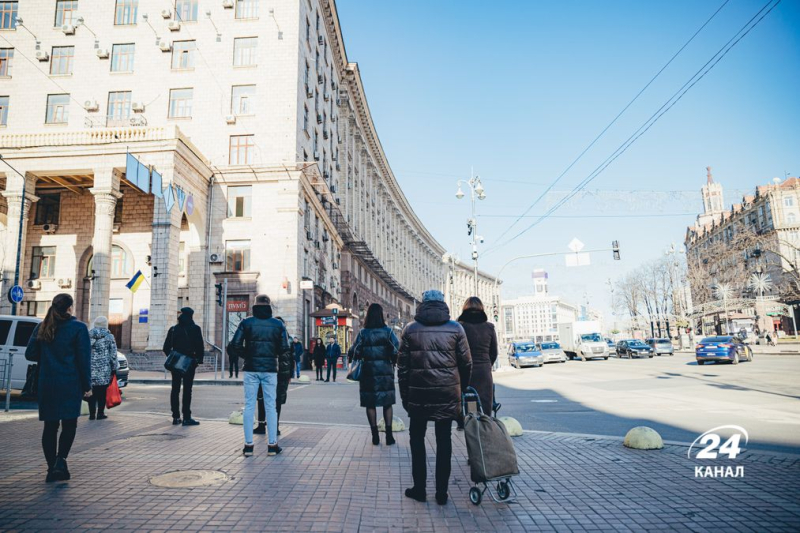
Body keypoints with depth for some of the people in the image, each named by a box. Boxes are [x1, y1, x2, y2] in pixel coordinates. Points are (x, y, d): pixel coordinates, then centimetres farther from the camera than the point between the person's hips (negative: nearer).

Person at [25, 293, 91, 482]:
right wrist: (86, 385, -3)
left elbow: (30, 354, 8)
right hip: (70, 384, -4)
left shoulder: (41, 328, 6)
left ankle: (52, 469, 11)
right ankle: (60, 459, -12)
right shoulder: (78, 328, -6)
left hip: (47, 385, 4)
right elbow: (84, 359, -8)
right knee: (69, 424, 6)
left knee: (50, 426, 9)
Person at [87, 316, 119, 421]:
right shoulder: (109, 337, -2)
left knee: (92, 392, 7)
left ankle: (92, 414, 7)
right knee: (102, 392, 3)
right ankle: (100, 413, 4)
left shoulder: (88, 336, 7)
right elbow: (113, 354, -2)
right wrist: (114, 368, 6)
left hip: (91, 368, 3)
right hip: (104, 369, -3)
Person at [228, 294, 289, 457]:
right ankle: (272, 445, 10)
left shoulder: (246, 323, -1)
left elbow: (235, 345, -6)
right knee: (270, 406, 6)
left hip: (251, 369, 0)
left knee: (249, 406, 7)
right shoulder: (278, 324, 0)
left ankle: (248, 445, 8)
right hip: (270, 369, 0)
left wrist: (246, 355, 11)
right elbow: (285, 349, -2)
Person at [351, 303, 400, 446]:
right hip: (385, 371, 0)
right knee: (387, 403, 11)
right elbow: (397, 349, -7)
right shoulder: (388, 331, -5)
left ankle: (375, 436, 9)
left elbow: (355, 352, -4)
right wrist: (393, 363, 9)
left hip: (368, 372, 0)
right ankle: (389, 435, 9)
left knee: (370, 403, 8)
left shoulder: (363, 333, -3)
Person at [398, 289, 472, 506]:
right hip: (448, 393, 1)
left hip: (418, 393, 0)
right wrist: (461, 390, 14)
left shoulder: (410, 329, 1)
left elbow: (402, 366, 0)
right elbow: (466, 364, 2)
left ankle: (419, 488, 16)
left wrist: (405, 395, 7)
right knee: (444, 441, 9)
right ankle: (442, 492, 13)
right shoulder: (456, 328, 1)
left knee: (417, 438, 14)